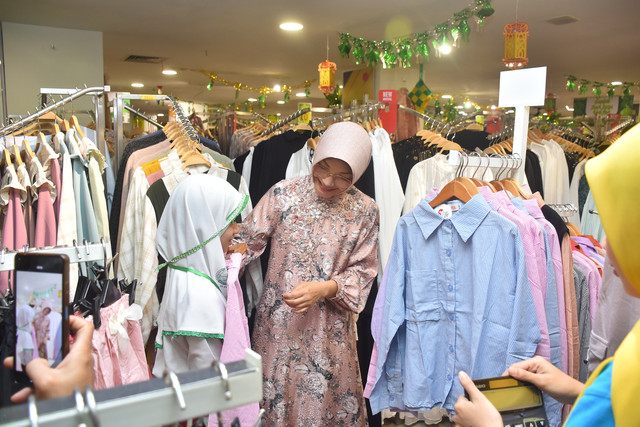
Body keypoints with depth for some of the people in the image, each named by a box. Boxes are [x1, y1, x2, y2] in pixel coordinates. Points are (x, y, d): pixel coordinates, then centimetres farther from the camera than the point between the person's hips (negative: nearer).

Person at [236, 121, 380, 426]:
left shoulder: (365, 211, -6)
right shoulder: (283, 193, -7)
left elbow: (363, 271, -3)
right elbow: (248, 240, -3)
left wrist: (324, 289, -18)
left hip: (330, 330, 0)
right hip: (278, 323, 0)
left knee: (326, 397, 14)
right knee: (275, 395, 15)